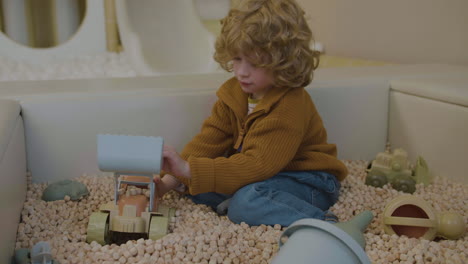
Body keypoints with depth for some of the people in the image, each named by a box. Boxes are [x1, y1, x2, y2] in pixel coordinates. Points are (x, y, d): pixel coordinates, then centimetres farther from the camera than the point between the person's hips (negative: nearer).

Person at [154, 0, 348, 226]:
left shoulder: (289, 107, -27)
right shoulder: (233, 91, -1)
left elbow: (257, 165, -32)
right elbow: (209, 140, -3)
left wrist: (189, 169, -36)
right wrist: (172, 179, -17)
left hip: (308, 181, -7)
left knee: (247, 202, -35)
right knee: (198, 187, -8)